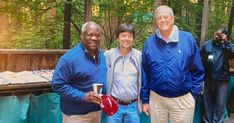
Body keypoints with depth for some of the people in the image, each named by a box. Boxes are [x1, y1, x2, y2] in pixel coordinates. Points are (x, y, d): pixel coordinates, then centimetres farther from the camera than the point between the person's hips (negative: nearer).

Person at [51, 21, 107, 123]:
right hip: (76, 114, -7)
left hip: (97, 111, 7)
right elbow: (58, 84, -20)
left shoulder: (101, 55, 4)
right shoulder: (70, 58, -20)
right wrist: (83, 96, -26)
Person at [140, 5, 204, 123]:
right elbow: (144, 73, 3)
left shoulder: (187, 39, -4)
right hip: (156, 98, 1)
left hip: (183, 99, -1)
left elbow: (197, 71, 1)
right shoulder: (149, 42, -1)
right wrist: (145, 99, 4)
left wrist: (193, 93, -2)